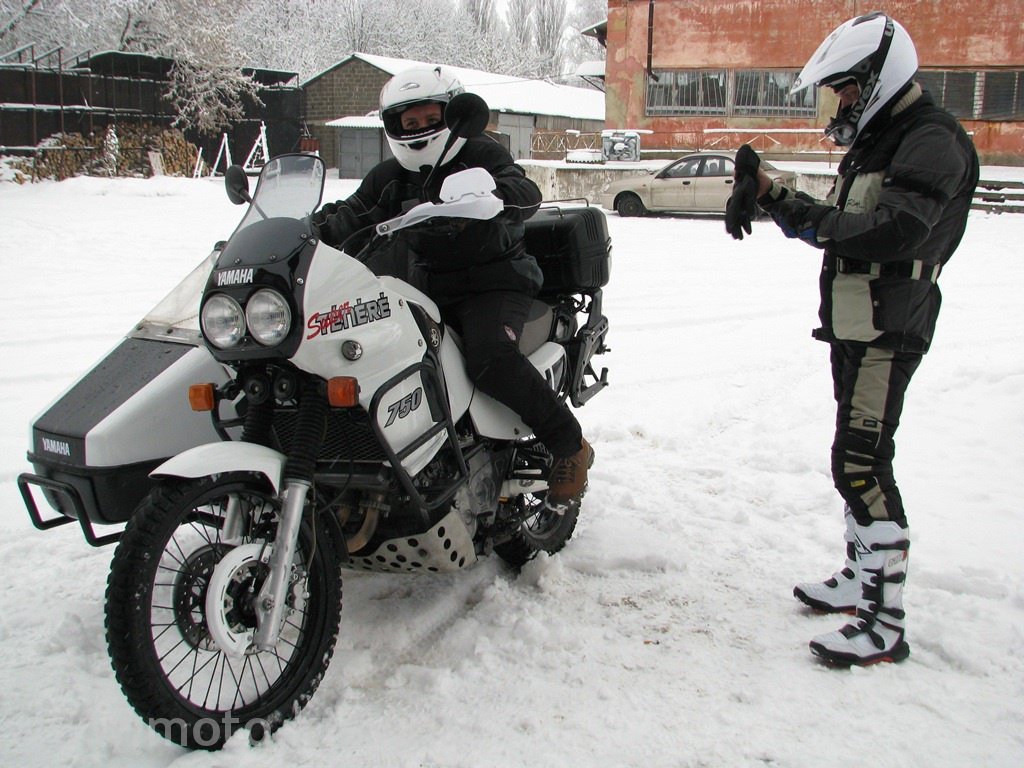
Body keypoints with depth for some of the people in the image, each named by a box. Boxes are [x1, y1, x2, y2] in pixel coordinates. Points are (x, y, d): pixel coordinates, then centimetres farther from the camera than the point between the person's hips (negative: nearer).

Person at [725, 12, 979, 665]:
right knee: (855, 457, 17)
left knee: (861, 464, -14)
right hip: (853, 327, 11)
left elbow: (896, 231, -29)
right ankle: (863, 579, 31)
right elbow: (833, 227, 17)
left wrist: (811, 219, -19)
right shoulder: (874, 144, 19)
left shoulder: (931, 140, -14)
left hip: (888, 333, -11)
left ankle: (887, 623, -7)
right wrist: (769, 192, 4)